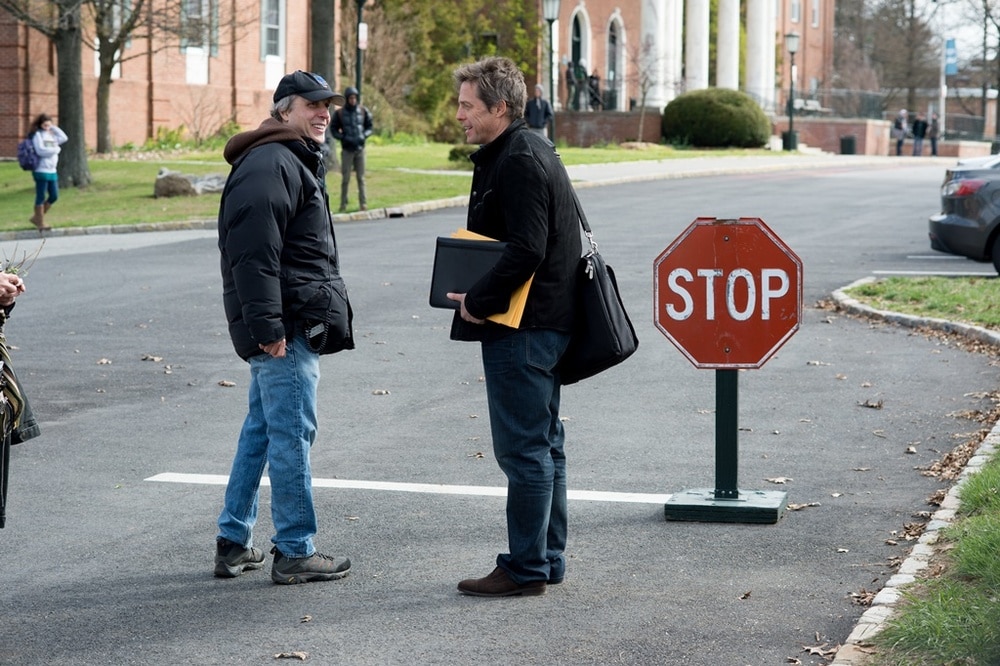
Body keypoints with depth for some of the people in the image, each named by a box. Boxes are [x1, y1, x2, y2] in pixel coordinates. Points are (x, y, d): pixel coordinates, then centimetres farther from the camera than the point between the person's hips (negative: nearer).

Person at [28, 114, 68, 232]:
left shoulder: (51, 135, 16)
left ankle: (36, 218, 21)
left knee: (54, 196, 9)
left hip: (52, 171, 8)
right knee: (41, 197, -1)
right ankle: (40, 223, 7)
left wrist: (53, 128, 5)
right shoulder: (37, 134, -5)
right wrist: (56, 149, -8)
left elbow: (64, 138, 4)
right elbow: (41, 150, -16)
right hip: (41, 170, -8)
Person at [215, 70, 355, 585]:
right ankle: (295, 553, 0)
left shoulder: (296, 162, 21)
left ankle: (233, 543, 23)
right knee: (293, 433, -6)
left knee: (262, 428, 15)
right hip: (285, 328, -11)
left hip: (288, 324, 11)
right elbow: (254, 253, -23)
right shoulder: (270, 166, -15)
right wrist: (268, 326, -25)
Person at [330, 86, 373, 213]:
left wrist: (364, 136, -7)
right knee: (345, 178, -1)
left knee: (361, 177, 5)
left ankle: (363, 202, 8)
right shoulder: (340, 113, -2)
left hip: (360, 148, 2)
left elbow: (369, 127, 12)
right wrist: (344, 138, -12)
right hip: (347, 149, -2)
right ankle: (343, 204, 4)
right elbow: (334, 130, 3)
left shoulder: (363, 111, 4)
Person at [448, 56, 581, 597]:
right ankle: (547, 561, 24)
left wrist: (477, 301, -17)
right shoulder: (532, 152, 17)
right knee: (543, 445, 16)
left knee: (523, 449, -5)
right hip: (545, 322, 11)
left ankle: (526, 568, 1)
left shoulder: (518, 162, -17)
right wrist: (478, 296, 14)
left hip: (521, 329, -11)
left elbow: (526, 250, -25)